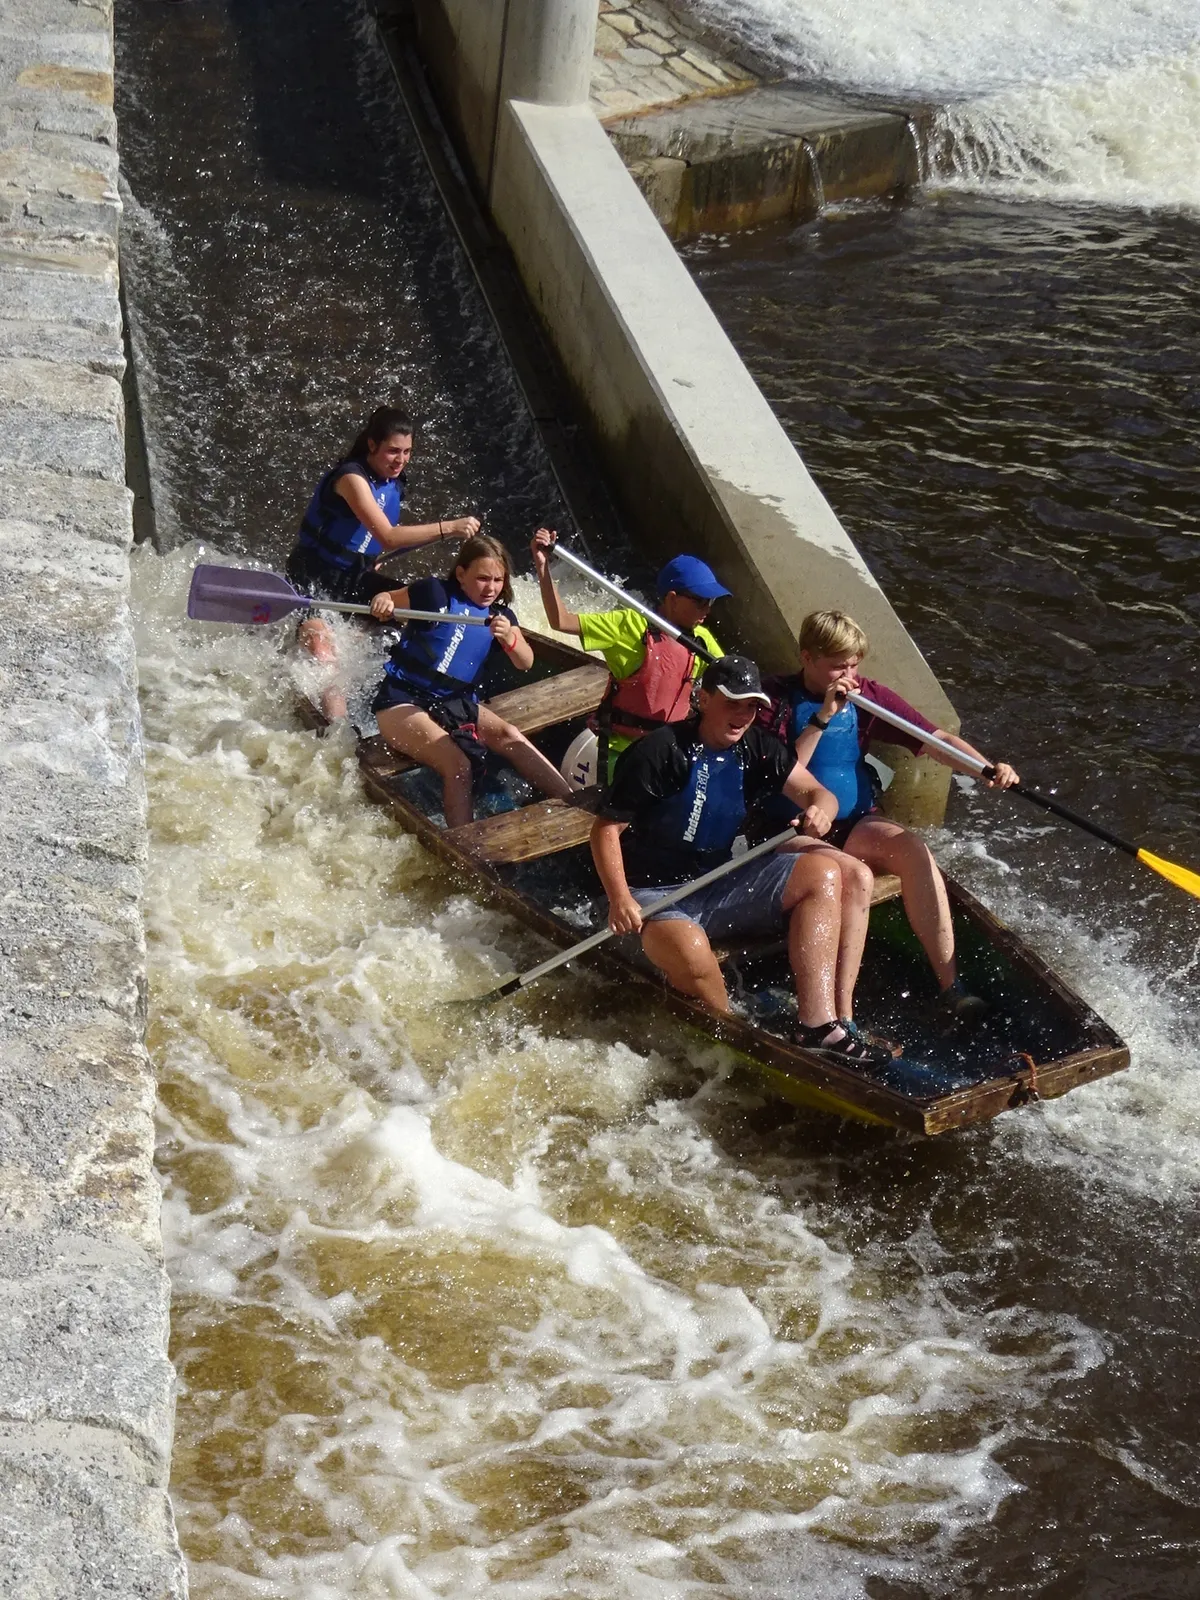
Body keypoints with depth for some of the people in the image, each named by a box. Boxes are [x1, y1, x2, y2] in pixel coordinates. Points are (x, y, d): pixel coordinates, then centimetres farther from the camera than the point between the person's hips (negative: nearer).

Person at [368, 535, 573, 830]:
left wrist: (509, 637, -23)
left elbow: (525, 663, -1)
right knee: (457, 764, -30)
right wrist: (382, 601, -26)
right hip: (403, 700, -5)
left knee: (508, 735, -23)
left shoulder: (500, 615, 9)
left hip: (454, 704, 5)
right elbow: (387, 603, -1)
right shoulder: (436, 593, -6)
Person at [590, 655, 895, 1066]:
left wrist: (820, 809, -23)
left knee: (823, 873, -9)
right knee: (689, 951, -40)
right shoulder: (660, 751, -14)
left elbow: (816, 792, 3)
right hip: (655, 895, -7)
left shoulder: (756, 748, 6)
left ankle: (817, 1024, -21)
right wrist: (619, 900, -27)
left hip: (721, 885, 7)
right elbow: (606, 828, -14)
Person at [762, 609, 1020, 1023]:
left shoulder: (867, 697, 5)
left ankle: (950, 986, -26)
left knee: (913, 849, -26)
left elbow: (936, 740, -2)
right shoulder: (778, 700, -6)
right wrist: (822, 718, -20)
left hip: (856, 823, 4)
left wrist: (988, 768, -19)